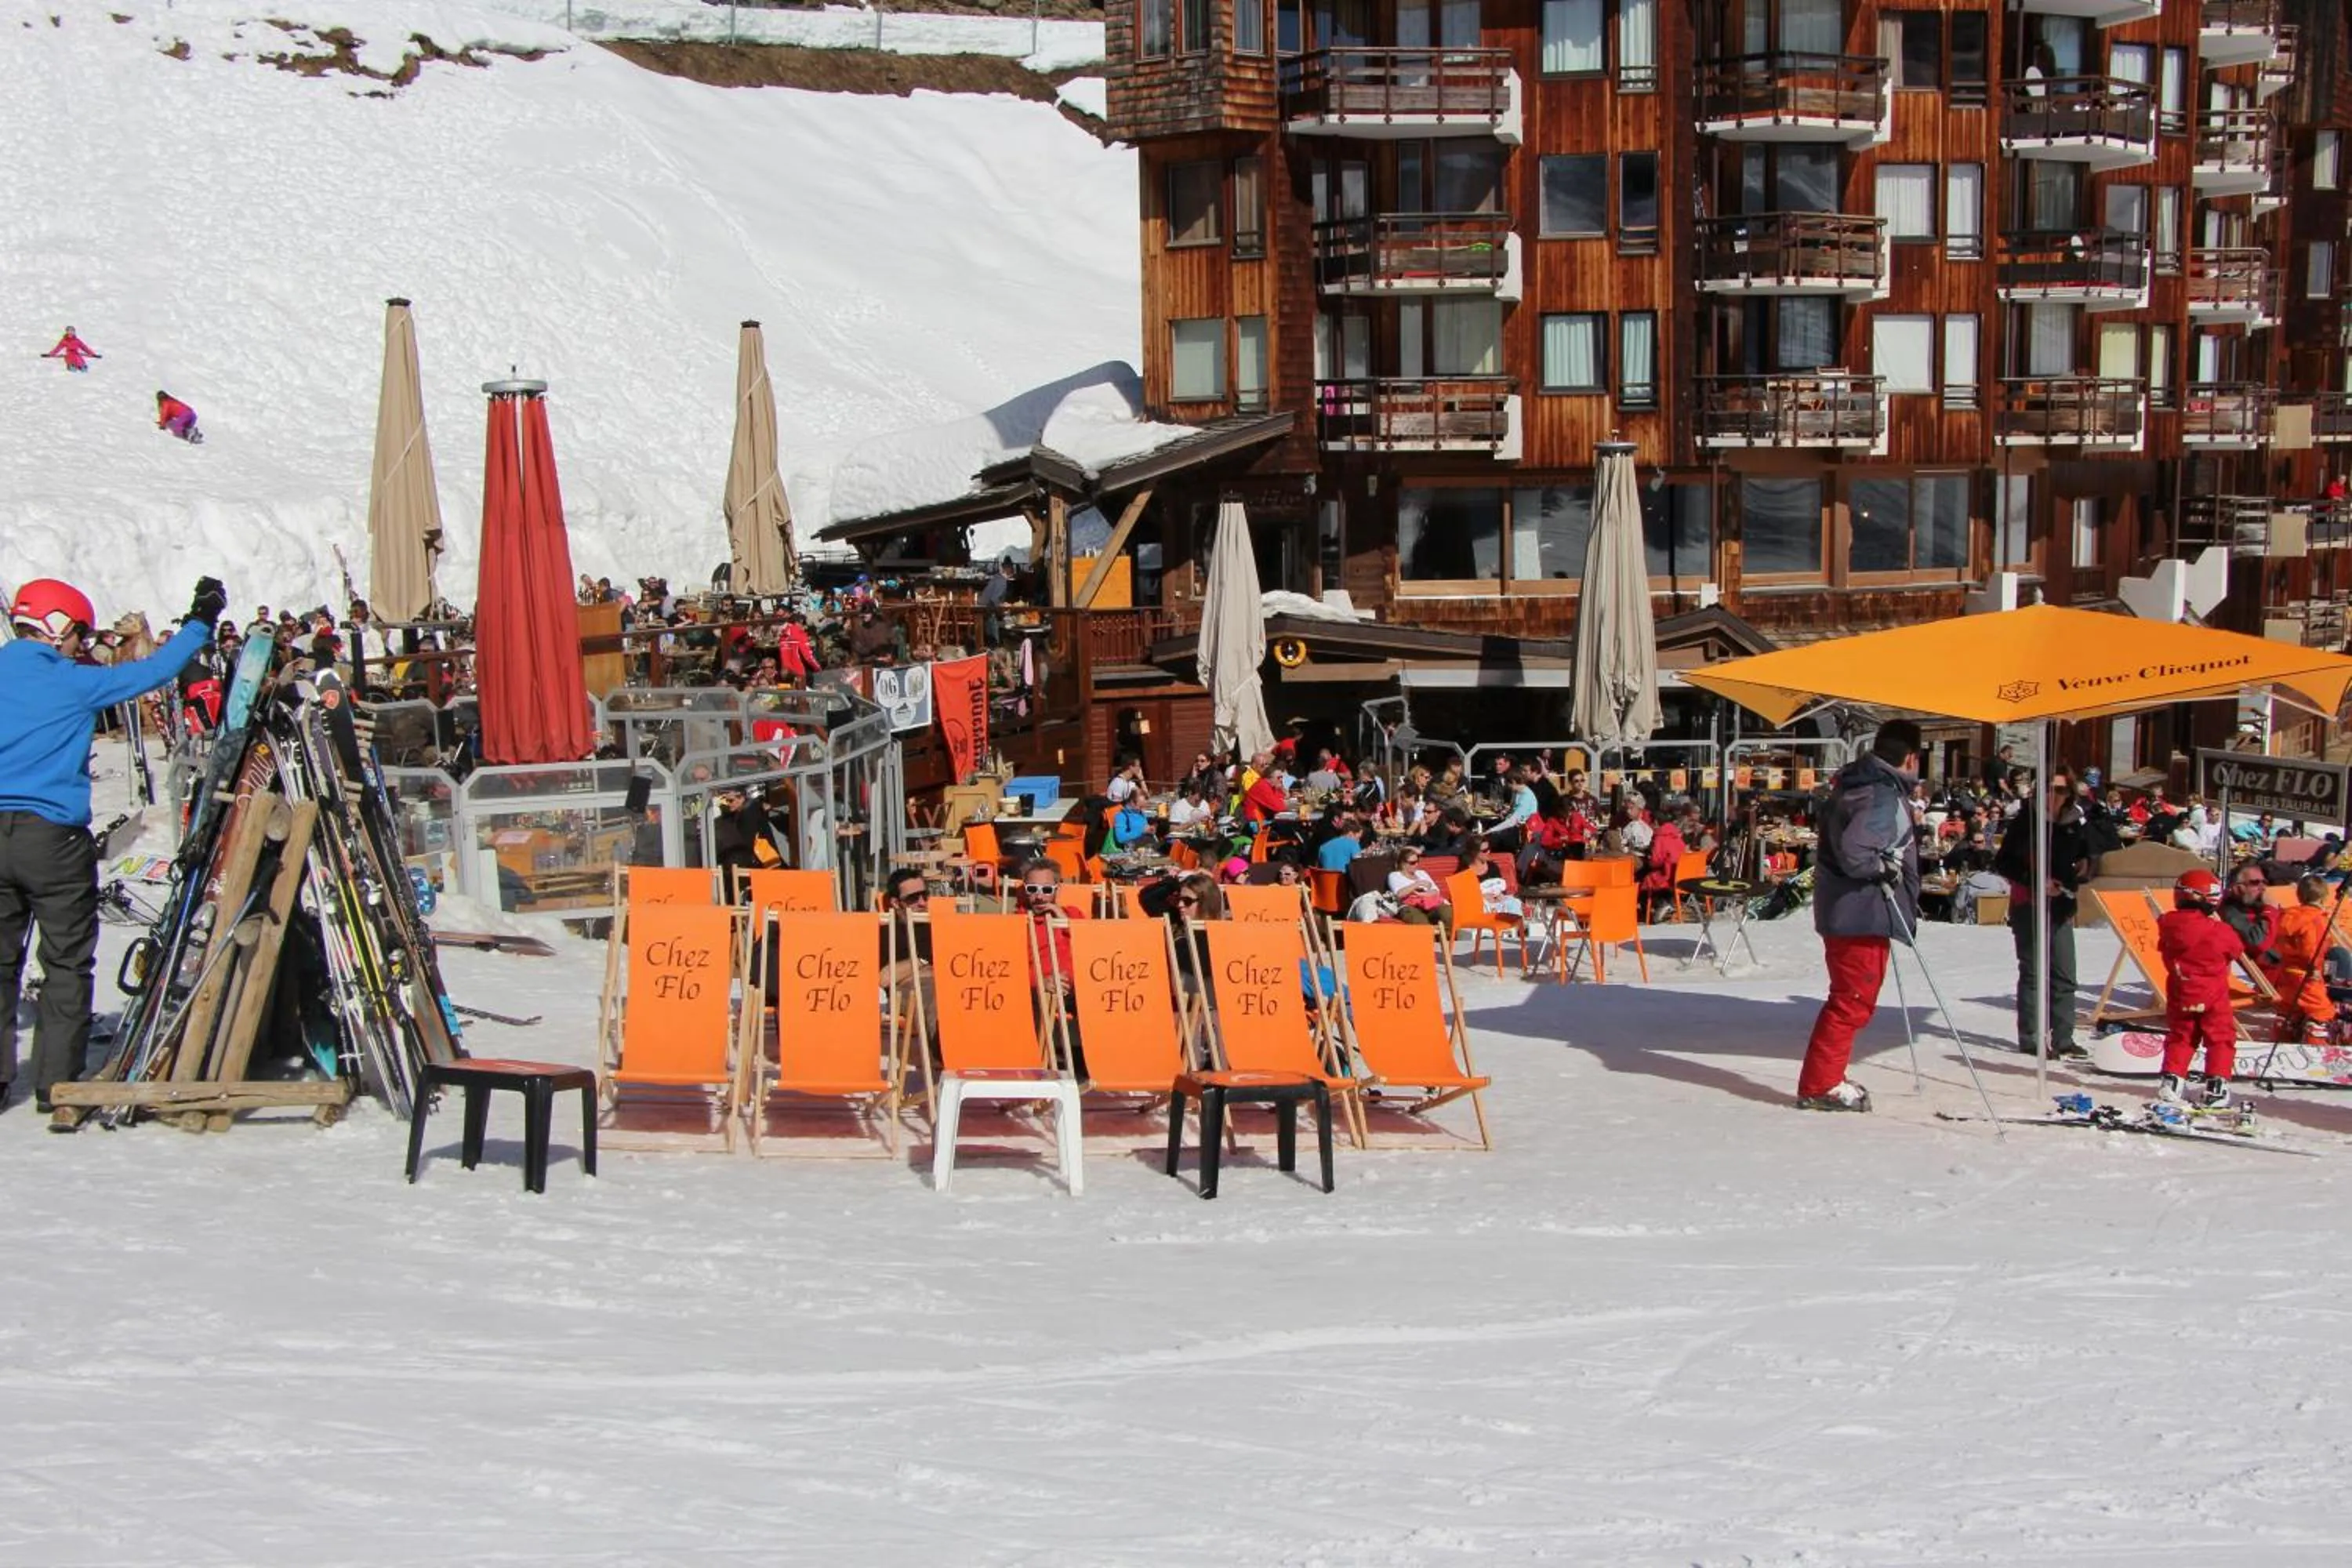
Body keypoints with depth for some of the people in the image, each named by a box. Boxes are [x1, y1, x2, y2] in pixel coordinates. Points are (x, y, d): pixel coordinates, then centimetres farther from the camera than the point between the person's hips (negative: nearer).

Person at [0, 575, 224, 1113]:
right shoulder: (73, 683, -5)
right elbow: (154, 672, 0)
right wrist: (200, 623, 12)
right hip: (54, 836, -4)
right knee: (67, 962, 5)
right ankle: (57, 1082, 4)